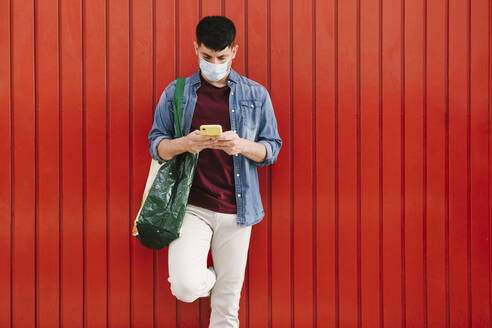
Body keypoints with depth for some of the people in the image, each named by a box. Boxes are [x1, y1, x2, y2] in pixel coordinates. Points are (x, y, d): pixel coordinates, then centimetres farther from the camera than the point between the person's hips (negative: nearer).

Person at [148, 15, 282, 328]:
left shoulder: (256, 95, 6)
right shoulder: (176, 93, 5)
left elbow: (272, 149, 7)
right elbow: (156, 144, 5)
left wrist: (242, 145, -15)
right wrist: (185, 143, -17)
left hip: (236, 209, 1)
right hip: (191, 205, -1)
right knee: (185, 287, -17)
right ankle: (211, 277, 19)